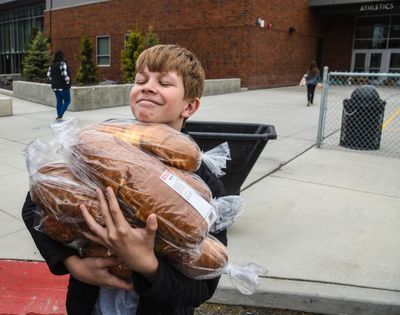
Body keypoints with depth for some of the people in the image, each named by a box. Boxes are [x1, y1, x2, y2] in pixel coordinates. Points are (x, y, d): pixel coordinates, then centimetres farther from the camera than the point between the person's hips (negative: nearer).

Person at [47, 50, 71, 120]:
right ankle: (60, 115, -8)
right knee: (67, 101, 3)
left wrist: (53, 81, 16)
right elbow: (64, 74, -23)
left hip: (55, 86, 7)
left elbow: (49, 74, 10)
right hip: (63, 86, -7)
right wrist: (67, 82, -10)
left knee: (59, 101, 15)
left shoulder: (52, 64, 7)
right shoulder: (62, 63, -15)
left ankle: (58, 116, 17)